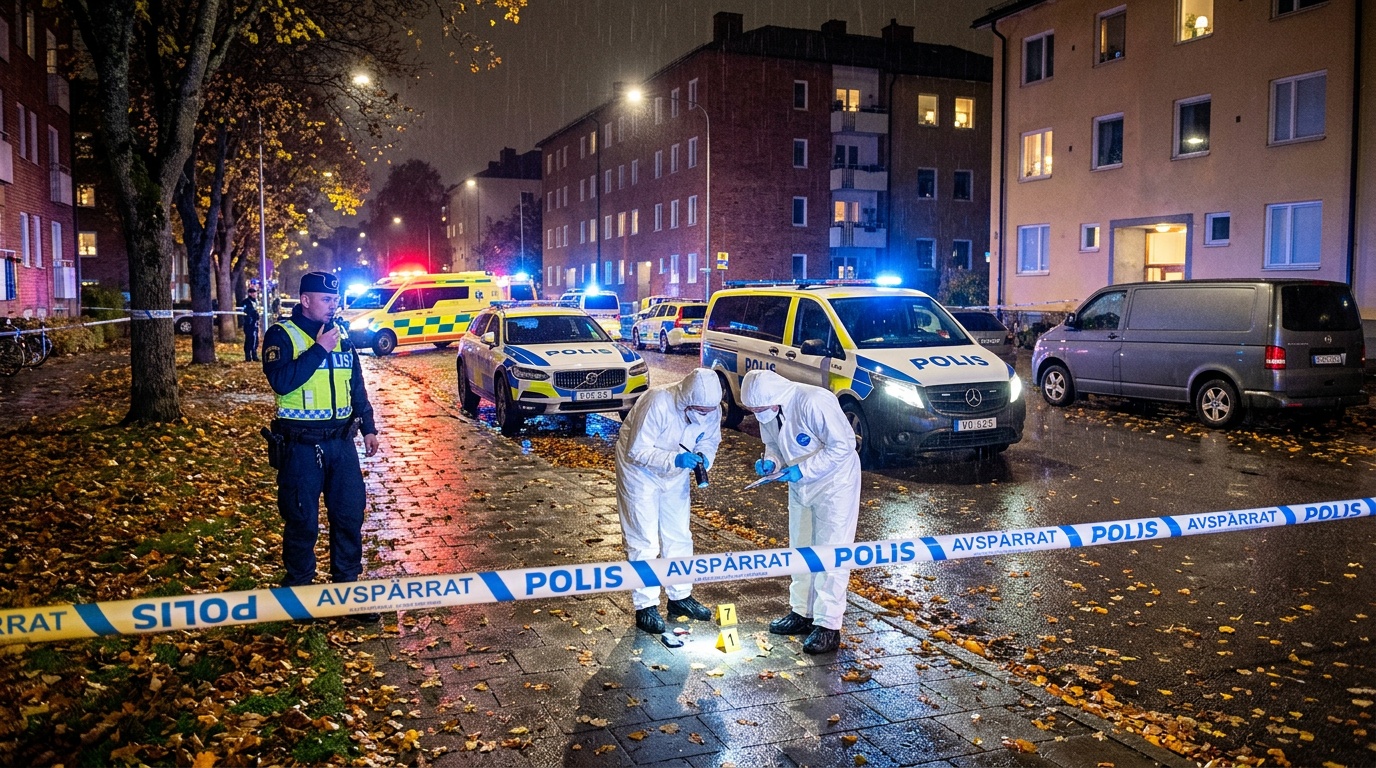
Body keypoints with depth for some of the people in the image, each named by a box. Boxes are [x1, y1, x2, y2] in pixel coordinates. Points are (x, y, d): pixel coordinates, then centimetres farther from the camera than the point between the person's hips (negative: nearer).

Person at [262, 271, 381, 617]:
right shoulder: (282, 335, -6)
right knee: (302, 520, 4)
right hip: (301, 445, -5)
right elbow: (281, 381, -23)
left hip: (341, 442, 5)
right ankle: (298, 584, 21)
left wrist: (368, 427, 14)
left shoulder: (341, 335, 11)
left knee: (350, 515, 7)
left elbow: (357, 386, 17)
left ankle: (347, 583, 20)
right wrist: (319, 349, -22)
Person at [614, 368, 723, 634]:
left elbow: (710, 440, -2)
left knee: (679, 537, 14)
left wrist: (704, 457, -25)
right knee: (644, 542, -3)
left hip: (675, 476, 6)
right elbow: (637, 451, -31)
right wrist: (674, 459, -43)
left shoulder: (711, 409, -19)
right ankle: (645, 606, 7)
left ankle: (680, 597, 28)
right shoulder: (657, 405, -36)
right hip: (640, 473, -6)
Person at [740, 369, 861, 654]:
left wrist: (803, 469, -28)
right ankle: (802, 613, 31)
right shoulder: (767, 411, -8)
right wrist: (770, 462, -13)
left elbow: (843, 445, -27)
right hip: (800, 487, 8)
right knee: (801, 550, 17)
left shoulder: (814, 402, -32)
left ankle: (828, 626, 3)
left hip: (834, 484, -8)